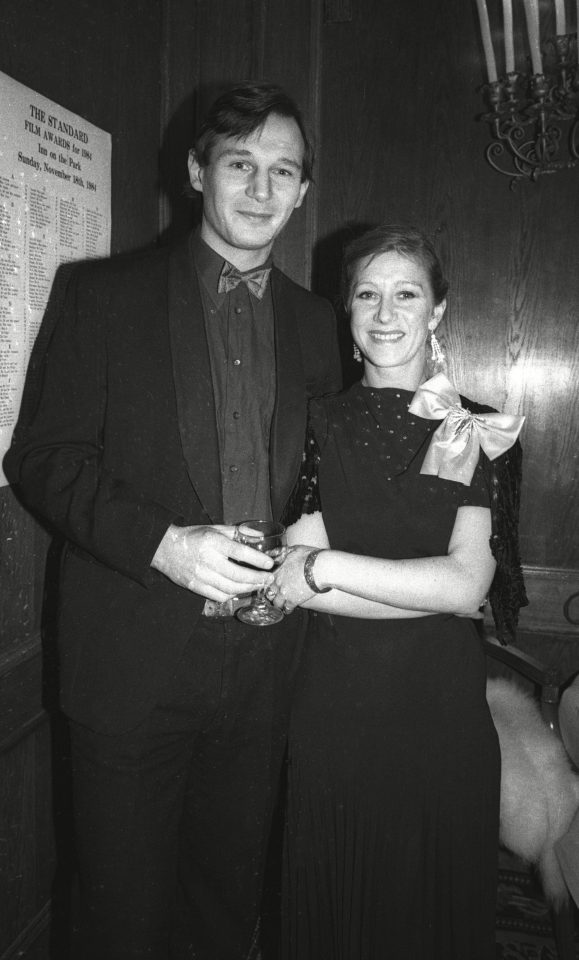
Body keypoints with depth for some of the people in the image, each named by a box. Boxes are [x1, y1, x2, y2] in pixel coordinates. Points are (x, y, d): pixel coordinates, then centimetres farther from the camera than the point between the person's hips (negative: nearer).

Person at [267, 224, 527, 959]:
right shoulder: (321, 423, 0)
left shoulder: (483, 431, -2)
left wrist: (322, 568, -16)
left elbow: (469, 585, -13)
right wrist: (439, 474, -16)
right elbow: (294, 576, -11)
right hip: (333, 709, 1)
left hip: (441, 712, 0)